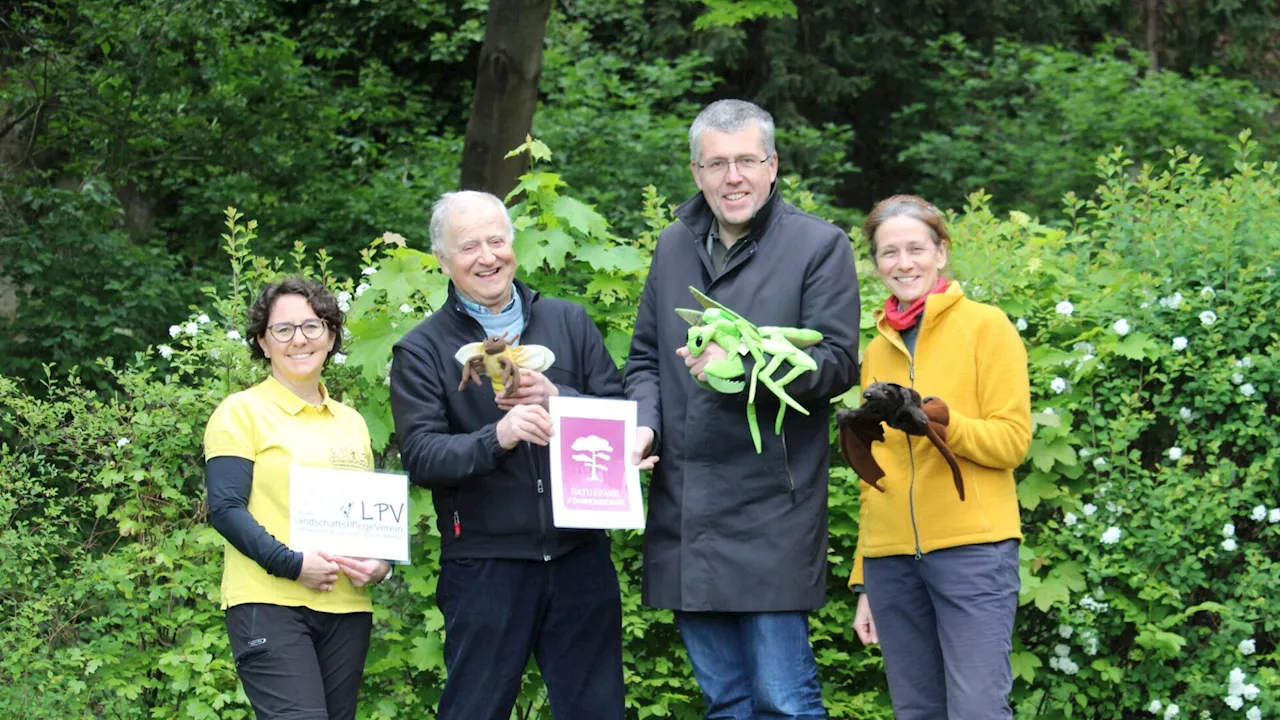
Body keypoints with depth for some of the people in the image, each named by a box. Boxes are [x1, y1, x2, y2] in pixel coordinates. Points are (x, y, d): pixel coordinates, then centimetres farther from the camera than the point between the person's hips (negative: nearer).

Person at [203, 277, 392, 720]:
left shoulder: (351, 423, 18)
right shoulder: (242, 412, 1)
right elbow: (226, 509, -8)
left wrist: (382, 563, 0)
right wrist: (292, 564, -19)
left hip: (346, 607, 6)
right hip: (268, 604, -6)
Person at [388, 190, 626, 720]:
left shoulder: (570, 323, 9)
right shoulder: (421, 352, 1)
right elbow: (421, 458, -10)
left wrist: (558, 400, -13)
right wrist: (496, 438, -26)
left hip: (580, 557, 2)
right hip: (484, 569, -2)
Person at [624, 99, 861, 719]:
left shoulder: (819, 245, -2)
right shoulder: (674, 247, 15)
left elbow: (837, 362, -8)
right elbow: (644, 357, 20)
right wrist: (644, 424, 0)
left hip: (771, 514, -5)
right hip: (684, 513, 6)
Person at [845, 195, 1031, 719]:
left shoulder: (985, 326, 1)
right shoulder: (877, 350, 15)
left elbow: (1012, 441, -6)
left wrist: (943, 419, -24)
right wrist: (863, 581, 18)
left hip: (972, 551, -5)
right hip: (890, 557, 5)